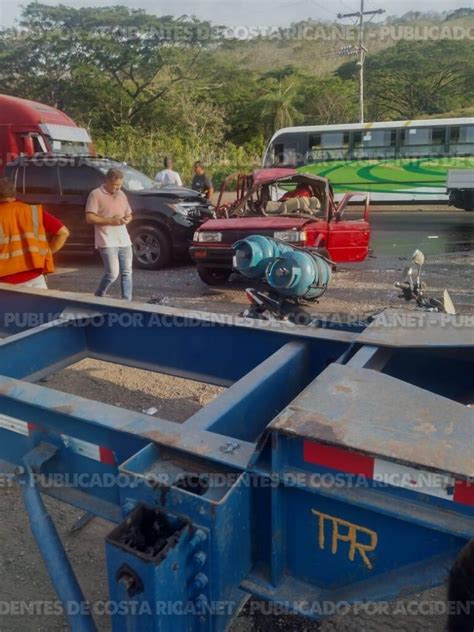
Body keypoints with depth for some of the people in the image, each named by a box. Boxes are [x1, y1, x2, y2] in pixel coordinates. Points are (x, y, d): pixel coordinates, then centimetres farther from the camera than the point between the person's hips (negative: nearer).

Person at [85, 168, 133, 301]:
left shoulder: (121, 194, 15)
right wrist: (111, 221, -18)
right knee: (113, 273, -11)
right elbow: (89, 218, -11)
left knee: (127, 273, 5)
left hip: (124, 240, 7)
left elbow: (129, 214, 23)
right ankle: (98, 297, 12)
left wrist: (127, 219, -2)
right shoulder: (96, 194, -5)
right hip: (107, 242, -7)